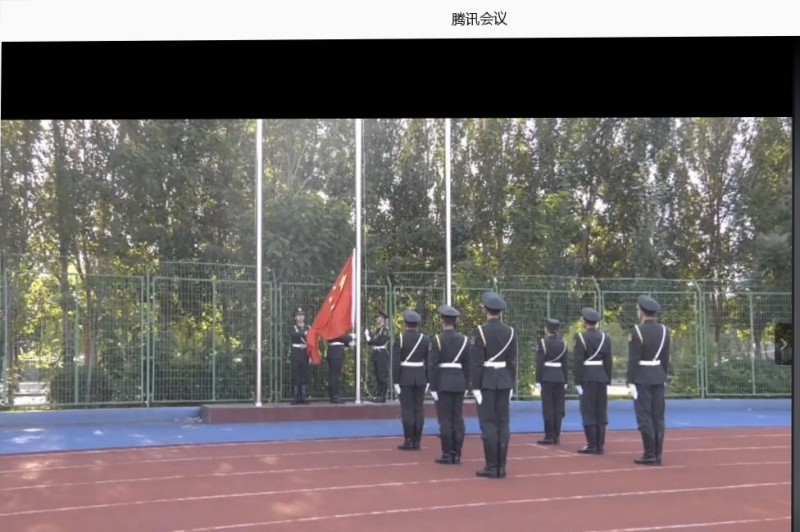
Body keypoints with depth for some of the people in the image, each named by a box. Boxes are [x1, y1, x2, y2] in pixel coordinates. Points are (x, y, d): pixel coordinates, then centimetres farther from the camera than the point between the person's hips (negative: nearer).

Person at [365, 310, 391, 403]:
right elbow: (372, 342, 16)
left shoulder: (385, 330, -8)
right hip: (376, 354, 9)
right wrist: (368, 336, 0)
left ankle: (382, 396, -4)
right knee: (378, 376, 11)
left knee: (383, 376, -6)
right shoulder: (377, 331, 17)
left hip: (382, 355, -9)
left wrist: (370, 339, -13)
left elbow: (381, 341, -19)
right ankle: (378, 395, 16)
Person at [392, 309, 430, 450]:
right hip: (420, 378, 3)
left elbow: (396, 362, -11)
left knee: (407, 409, -2)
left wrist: (395, 381, -7)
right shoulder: (425, 339, 3)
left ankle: (409, 441, -2)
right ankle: (417, 440, 7)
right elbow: (429, 362, 4)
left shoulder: (399, 339, -7)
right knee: (419, 409, 6)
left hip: (405, 377, -3)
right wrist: (427, 380, 10)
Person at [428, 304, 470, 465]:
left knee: (445, 419, -2)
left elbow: (433, 365, -12)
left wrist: (432, 387, -8)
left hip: (443, 383, -4)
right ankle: (457, 454, 8)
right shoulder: (464, 339, 4)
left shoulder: (437, 339, -9)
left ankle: (447, 454, -1)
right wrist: (466, 385, 13)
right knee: (458, 419, 6)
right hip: (459, 383, 4)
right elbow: (467, 365, 6)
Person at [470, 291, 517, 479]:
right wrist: (511, 384, 12)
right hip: (504, 382, 5)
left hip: (486, 382, -5)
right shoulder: (510, 332, 4)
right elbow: (512, 362, 6)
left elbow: (476, 362, -12)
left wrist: (475, 386, -8)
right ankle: (501, 466, 8)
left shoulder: (480, 331, -10)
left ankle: (491, 467, -2)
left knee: (488, 423, -2)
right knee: (503, 423, 6)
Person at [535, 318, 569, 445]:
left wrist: (538, 381, -6)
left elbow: (539, 363, -9)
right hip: (560, 378, 4)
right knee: (559, 407, 7)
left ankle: (549, 436, -1)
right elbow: (565, 364, 6)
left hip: (547, 378, -4)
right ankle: (556, 436, 8)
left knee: (548, 407, -1)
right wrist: (565, 381, 11)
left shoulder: (542, 342, -6)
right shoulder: (563, 343, 6)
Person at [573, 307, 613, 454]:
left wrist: (577, 382, -8)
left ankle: (592, 445, -2)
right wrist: (607, 380, 11)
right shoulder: (605, 337, 7)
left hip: (587, 378, -5)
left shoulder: (581, 337, -8)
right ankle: (600, 445, 10)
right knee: (601, 411, 8)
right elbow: (609, 361, 6)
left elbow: (578, 362, -11)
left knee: (588, 411, -1)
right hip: (602, 378, 5)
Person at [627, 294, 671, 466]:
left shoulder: (637, 331, -12)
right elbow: (666, 358, 9)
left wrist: (630, 381, -10)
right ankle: (657, 454, 9)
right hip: (658, 378, 6)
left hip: (642, 378, -6)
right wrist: (664, 378, 15)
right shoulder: (664, 330, 5)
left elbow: (633, 360, -14)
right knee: (658, 416, 7)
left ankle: (650, 454, -4)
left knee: (644, 416, -3)